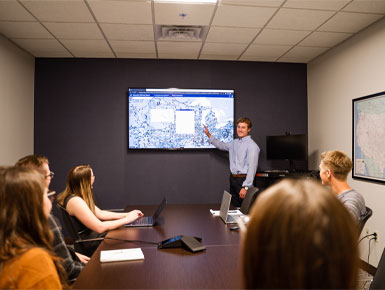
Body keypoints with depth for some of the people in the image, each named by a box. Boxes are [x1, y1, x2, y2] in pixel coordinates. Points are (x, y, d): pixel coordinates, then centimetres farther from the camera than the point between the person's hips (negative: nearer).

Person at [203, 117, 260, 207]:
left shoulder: (252, 146, -14)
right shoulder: (234, 142, 11)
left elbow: (252, 168, -19)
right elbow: (221, 145, 30)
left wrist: (245, 187, -22)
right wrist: (209, 135, 25)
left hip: (243, 179, -7)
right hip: (233, 178, 7)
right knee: (233, 206, 14)